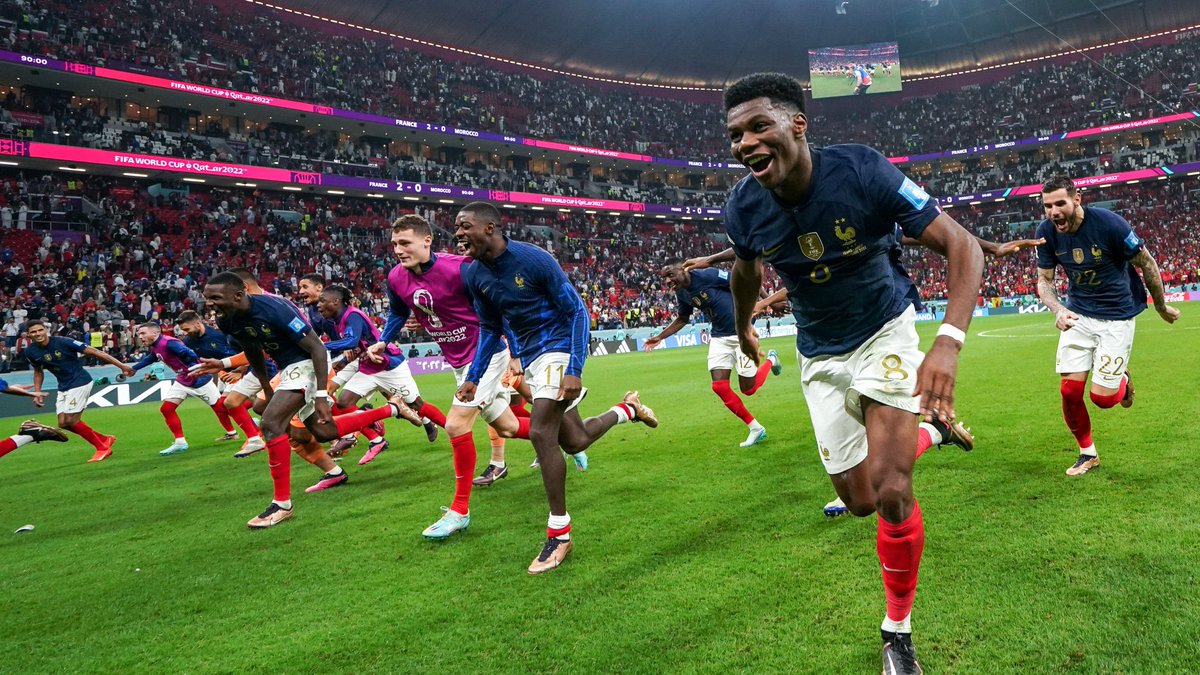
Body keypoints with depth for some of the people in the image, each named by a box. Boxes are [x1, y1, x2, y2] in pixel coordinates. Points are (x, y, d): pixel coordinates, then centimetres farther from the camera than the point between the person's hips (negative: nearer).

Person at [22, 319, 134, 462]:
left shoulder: (63, 342, -21)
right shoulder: (30, 352, -3)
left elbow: (94, 352, -20)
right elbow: (38, 371, 17)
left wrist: (121, 365, -22)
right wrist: (37, 392, 5)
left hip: (80, 382, -7)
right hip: (63, 387, 7)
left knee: (71, 420, -12)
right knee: (63, 423, 2)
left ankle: (103, 448, 3)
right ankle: (105, 439, 18)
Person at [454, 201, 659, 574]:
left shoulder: (534, 259, -19)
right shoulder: (473, 274, 0)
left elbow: (578, 311, -15)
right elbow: (490, 329, 14)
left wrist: (575, 371, -23)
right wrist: (473, 378, 7)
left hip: (557, 347, -7)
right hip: (529, 357, 7)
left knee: (540, 433, -19)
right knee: (574, 441, 8)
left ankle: (559, 534, -7)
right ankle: (629, 408, 37)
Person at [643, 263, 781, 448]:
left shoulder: (707, 275, -21)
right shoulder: (681, 294, 1)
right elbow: (682, 319, 19)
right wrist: (660, 337, 13)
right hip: (719, 337, 6)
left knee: (747, 389, -2)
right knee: (719, 387, -7)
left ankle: (771, 360, 31)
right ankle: (755, 428, 9)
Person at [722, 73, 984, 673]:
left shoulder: (862, 172, -26)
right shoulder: (744, 208, -15)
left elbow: (961, 246, -24)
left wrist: (949, 341, -39)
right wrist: (743, 330, 26)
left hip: (885, 333, -3)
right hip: (820, 354, 3)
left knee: (890, 491, -16)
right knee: (860, 501, 6)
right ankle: (923, 434, 41)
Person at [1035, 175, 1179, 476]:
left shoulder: (1109, 223, -22)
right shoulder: (1046, 231, -11)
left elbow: (1147, 264, -9)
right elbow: (1044, 280, -3)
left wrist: (1162, 308, 3)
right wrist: (1058, 310, -23)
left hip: (1117, 316, -3)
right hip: (1078, 315, 3)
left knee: (1102, 396, -8)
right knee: (1070, 390, -3)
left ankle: (1122, 380, 30)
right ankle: (1088, 453, 20)